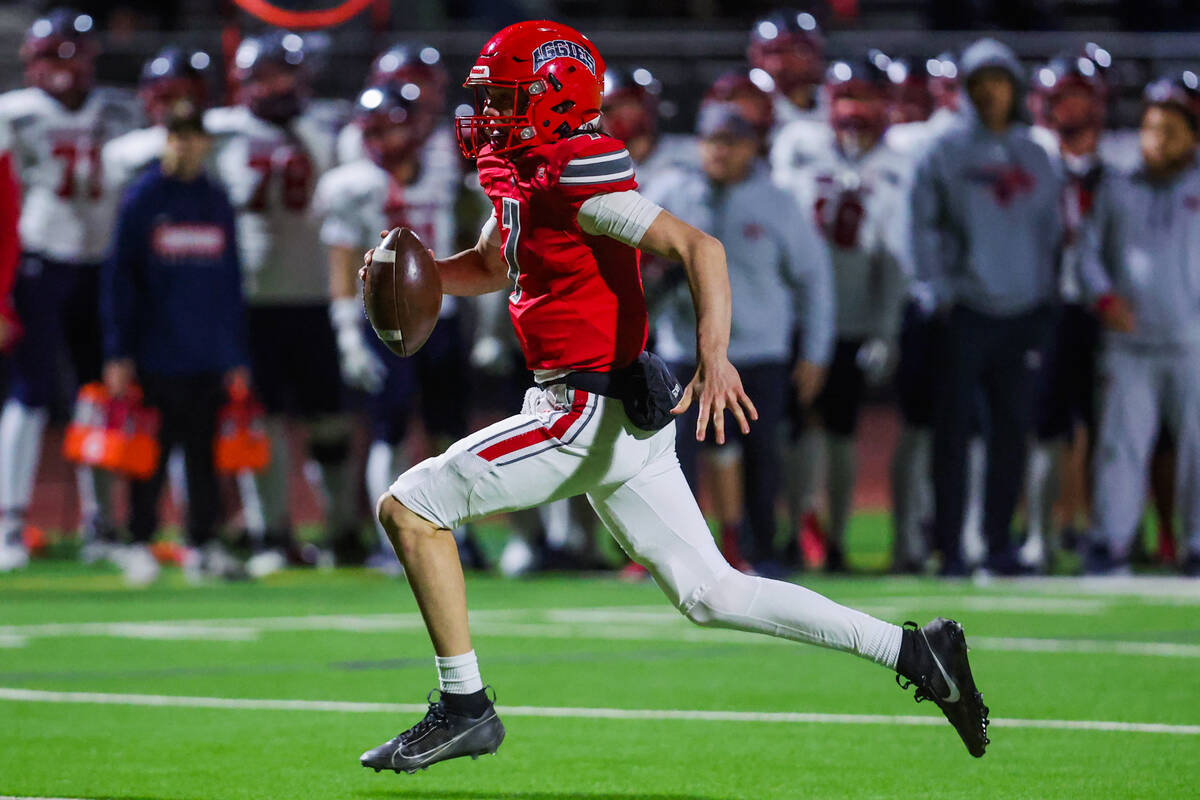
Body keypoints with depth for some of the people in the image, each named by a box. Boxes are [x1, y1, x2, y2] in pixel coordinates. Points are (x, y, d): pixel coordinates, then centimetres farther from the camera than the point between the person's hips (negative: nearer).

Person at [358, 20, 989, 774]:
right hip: (620, 417, 10)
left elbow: (698, 246, -23)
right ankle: (913, 650, 9)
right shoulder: (523, 181, 13)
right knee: (713, 594, 10)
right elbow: (492, 266, 33)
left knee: (410, 508, -6)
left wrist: (714, 356, -35)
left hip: (589, 413, -10)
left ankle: (465, 707, -2)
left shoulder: (574, 183, -16)